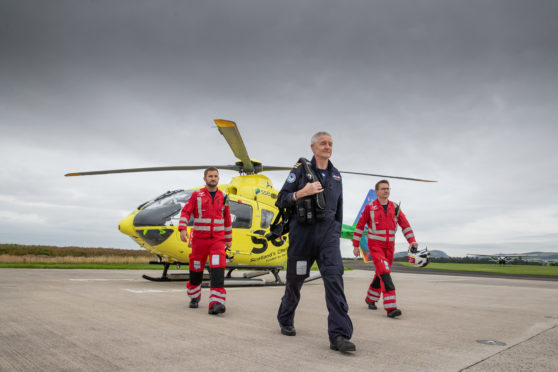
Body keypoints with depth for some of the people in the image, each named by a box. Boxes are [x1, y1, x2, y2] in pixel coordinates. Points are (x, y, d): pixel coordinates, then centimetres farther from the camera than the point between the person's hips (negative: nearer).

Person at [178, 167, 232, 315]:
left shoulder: (222, 197, 8)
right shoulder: (197, 195, 1)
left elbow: (227, 218, 15)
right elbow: (186, 212, -4)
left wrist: (228, 239, 18)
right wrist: (182, 229, -20)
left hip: (218, 239, 1)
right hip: (199, 239, -1)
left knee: (218, 269, -17)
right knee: (196, 269, 11)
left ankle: (216, 303, -20)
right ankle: (194, 297, 36)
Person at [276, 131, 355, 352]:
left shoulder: (335, 175, 14)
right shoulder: (300, 170, 0)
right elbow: (281, 200, -2)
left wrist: (337, 232, 18)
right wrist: (302, 192, -18)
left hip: (328, 231, 3)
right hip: (302, 231, -2)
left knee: (334, 276, -15)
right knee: (295, 278, 9)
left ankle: (339, 335, -15)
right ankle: (285, 321, 33)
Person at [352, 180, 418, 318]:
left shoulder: (395, 207, 6)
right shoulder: (370, 207, -5)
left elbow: (405, 224, 5)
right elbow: (359, 226, 0)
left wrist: (412, 240, -10)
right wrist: (356, 246, -1)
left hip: (389, 246, 5)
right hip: (375, 245, -5)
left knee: (381, 274, 13)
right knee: (384, 273, -19)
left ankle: (370, 298, 35)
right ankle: (390, 307, -24)